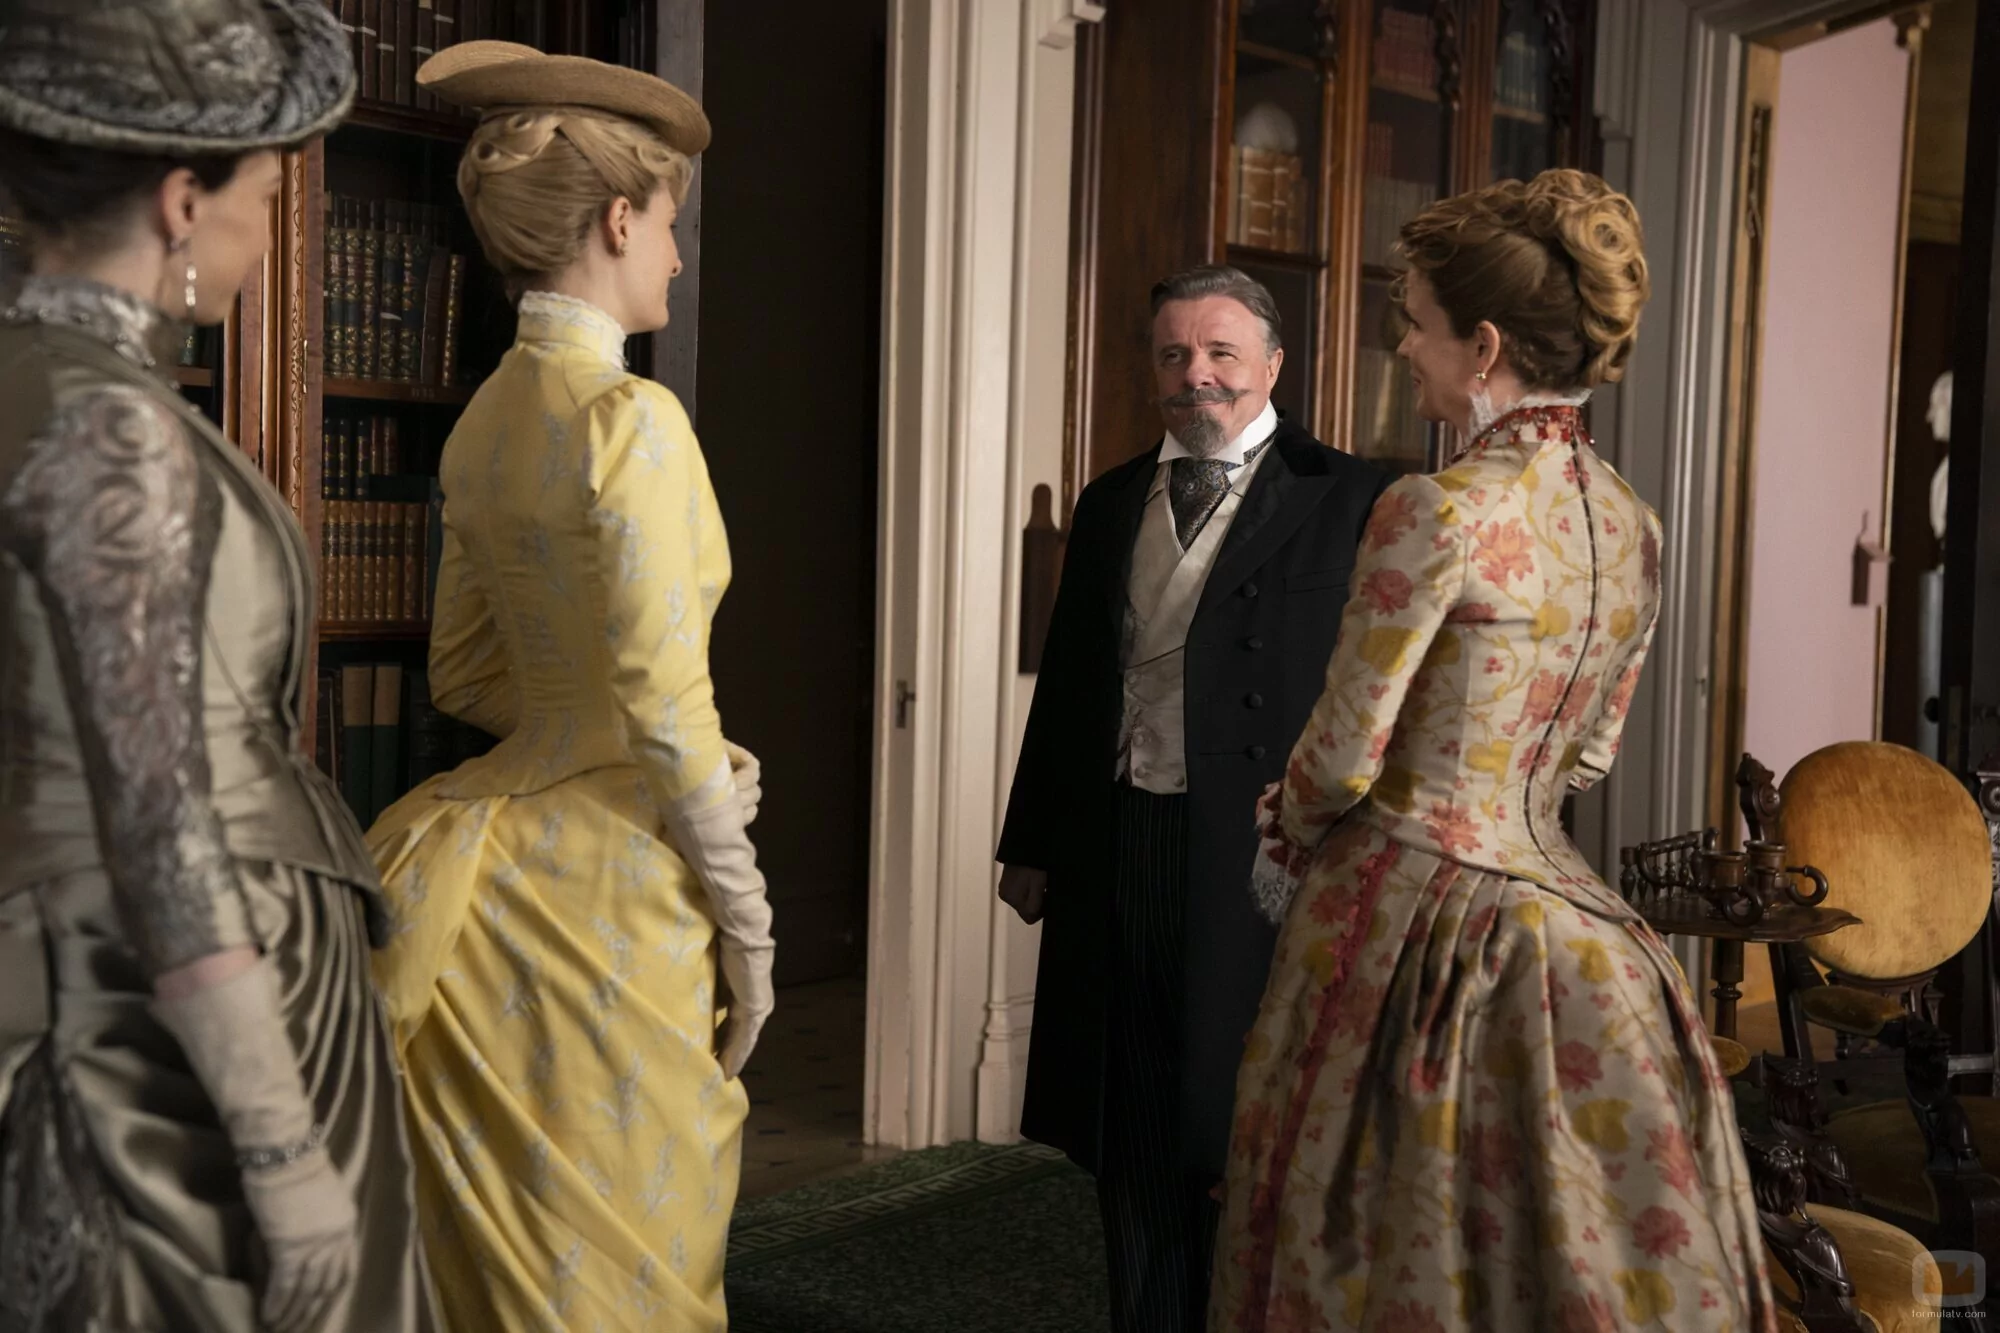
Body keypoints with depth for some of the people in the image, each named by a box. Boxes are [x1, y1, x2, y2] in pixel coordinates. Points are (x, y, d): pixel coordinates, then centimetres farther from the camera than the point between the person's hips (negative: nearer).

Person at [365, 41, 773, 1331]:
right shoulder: (627, 416, -17)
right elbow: (666, 706, -20)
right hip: (612, 872, -8)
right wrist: (746, 917, -10)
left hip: (514, 831, 8)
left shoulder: (487, 419, 8)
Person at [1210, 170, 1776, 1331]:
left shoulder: (1439, 510, -17)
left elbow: (1344, 757, -13)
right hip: (1559, 906, 7)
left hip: (1413, 913, -7)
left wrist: (1289, 832, 7)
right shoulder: (1635, 525, 5)